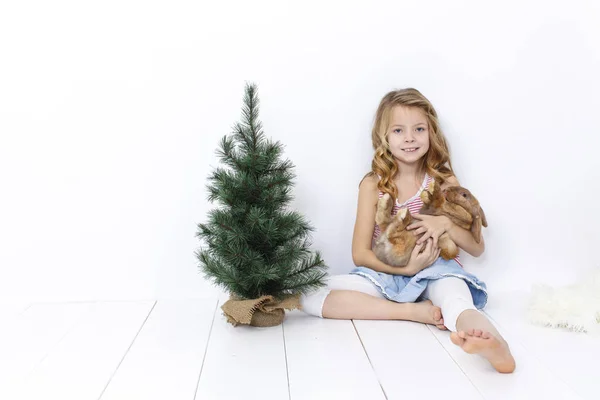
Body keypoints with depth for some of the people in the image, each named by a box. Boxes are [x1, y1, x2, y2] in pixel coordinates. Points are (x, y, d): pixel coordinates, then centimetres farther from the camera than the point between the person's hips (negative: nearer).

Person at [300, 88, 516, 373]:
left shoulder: (444, 182, 2)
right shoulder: (373, 185, 0)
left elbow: (477, 248, 5)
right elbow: (360, 254, -2)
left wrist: (446, 224, -16)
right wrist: (405, 267, -20)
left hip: (436, 271, -1)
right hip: (386, 274, 1)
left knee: (454, 292, -37)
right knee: (310, 296, -22)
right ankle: (414, 311, -25)